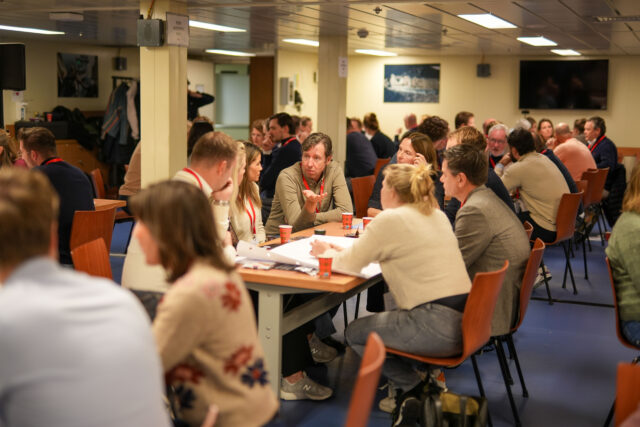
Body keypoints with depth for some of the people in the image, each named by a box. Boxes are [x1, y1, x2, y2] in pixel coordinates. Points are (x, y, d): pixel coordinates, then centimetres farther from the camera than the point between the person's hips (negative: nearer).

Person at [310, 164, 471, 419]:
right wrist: (344, 251, 24)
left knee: (355, 332, 10)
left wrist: (326, 252, 18)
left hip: (438, 327, -9)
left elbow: (349, 264, -4)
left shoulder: (391, 219, -10)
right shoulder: (436, 215, 14)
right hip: (464, 320, 9)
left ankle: (410, 386, 11)